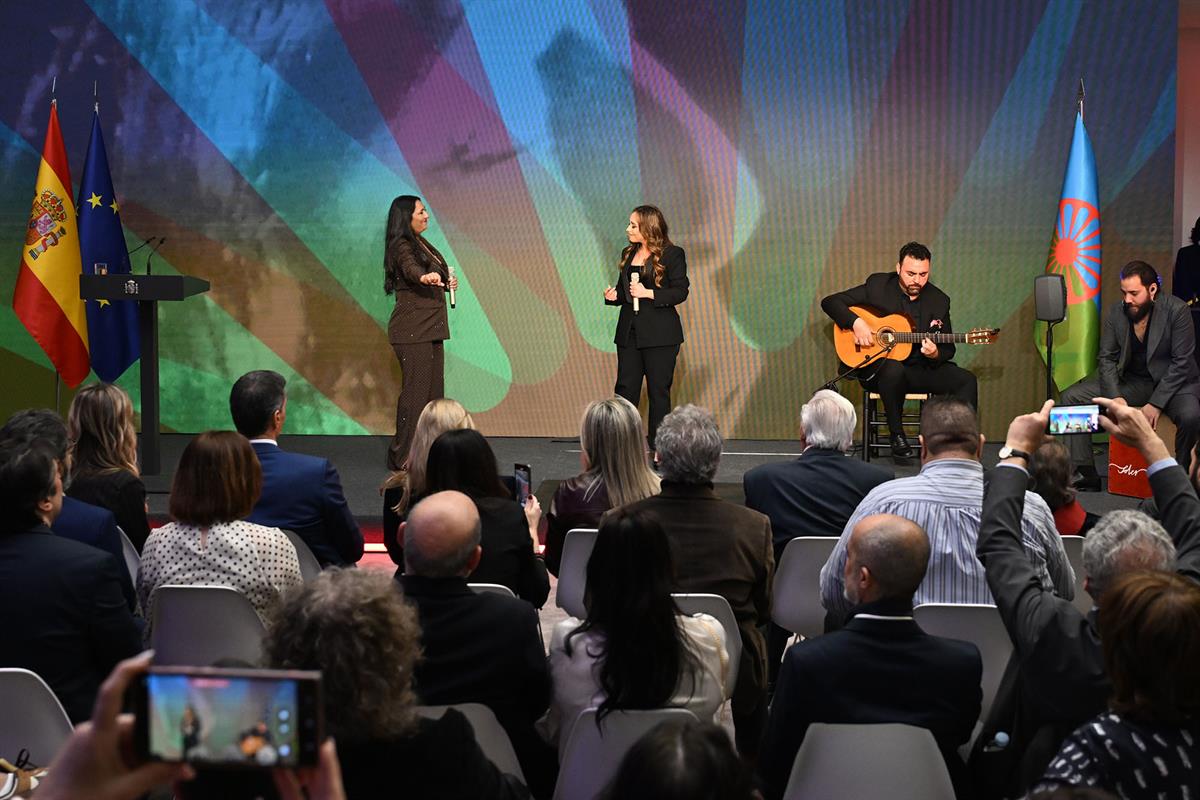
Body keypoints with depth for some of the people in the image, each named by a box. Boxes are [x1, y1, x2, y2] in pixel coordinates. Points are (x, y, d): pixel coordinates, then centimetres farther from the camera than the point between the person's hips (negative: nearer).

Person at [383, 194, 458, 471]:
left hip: (430, 328, 10)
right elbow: (411, 269, -34)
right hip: (412, 329, -10)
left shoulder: (421, 244, 17)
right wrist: (425, 276, -55)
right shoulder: (402, 246, -12)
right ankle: (403, 457, -6)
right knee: (415, 390, -10)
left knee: (433, 388, 8)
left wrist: (448, 283, 11)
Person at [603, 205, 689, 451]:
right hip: (629, 331, 6)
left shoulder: (672, 254, -6)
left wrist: (648, 293, -20)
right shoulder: (628, 254, 13)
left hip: (659, 334, -6)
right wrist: (614, 295, -2)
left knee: (658, 390, 2)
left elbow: (680, 292, -11)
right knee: (625, 387, 3)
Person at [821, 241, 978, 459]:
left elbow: (948, 349, 8)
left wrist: (935, 354, -17)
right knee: (894, 369, -39)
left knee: (966, 380, -19)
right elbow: (829, 302, -3)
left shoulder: (939, 300, 3)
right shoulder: (877, 285, -4)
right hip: (879, 365, -3)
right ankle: (896, 436, -19)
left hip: (921, 368, 3)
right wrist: (856, 322, -20)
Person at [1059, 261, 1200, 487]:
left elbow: (1182, 362, -15)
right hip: (1131, 382, 4)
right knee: (1070, 398, -9)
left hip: (1172, 382, -4)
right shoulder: (1116, 312, -4)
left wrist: (1156, 404, -22)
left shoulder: (1177, 310, -15)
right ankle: (1087, 475, -9)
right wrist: (1115, 400, -16)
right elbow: (1107, 358, 0)